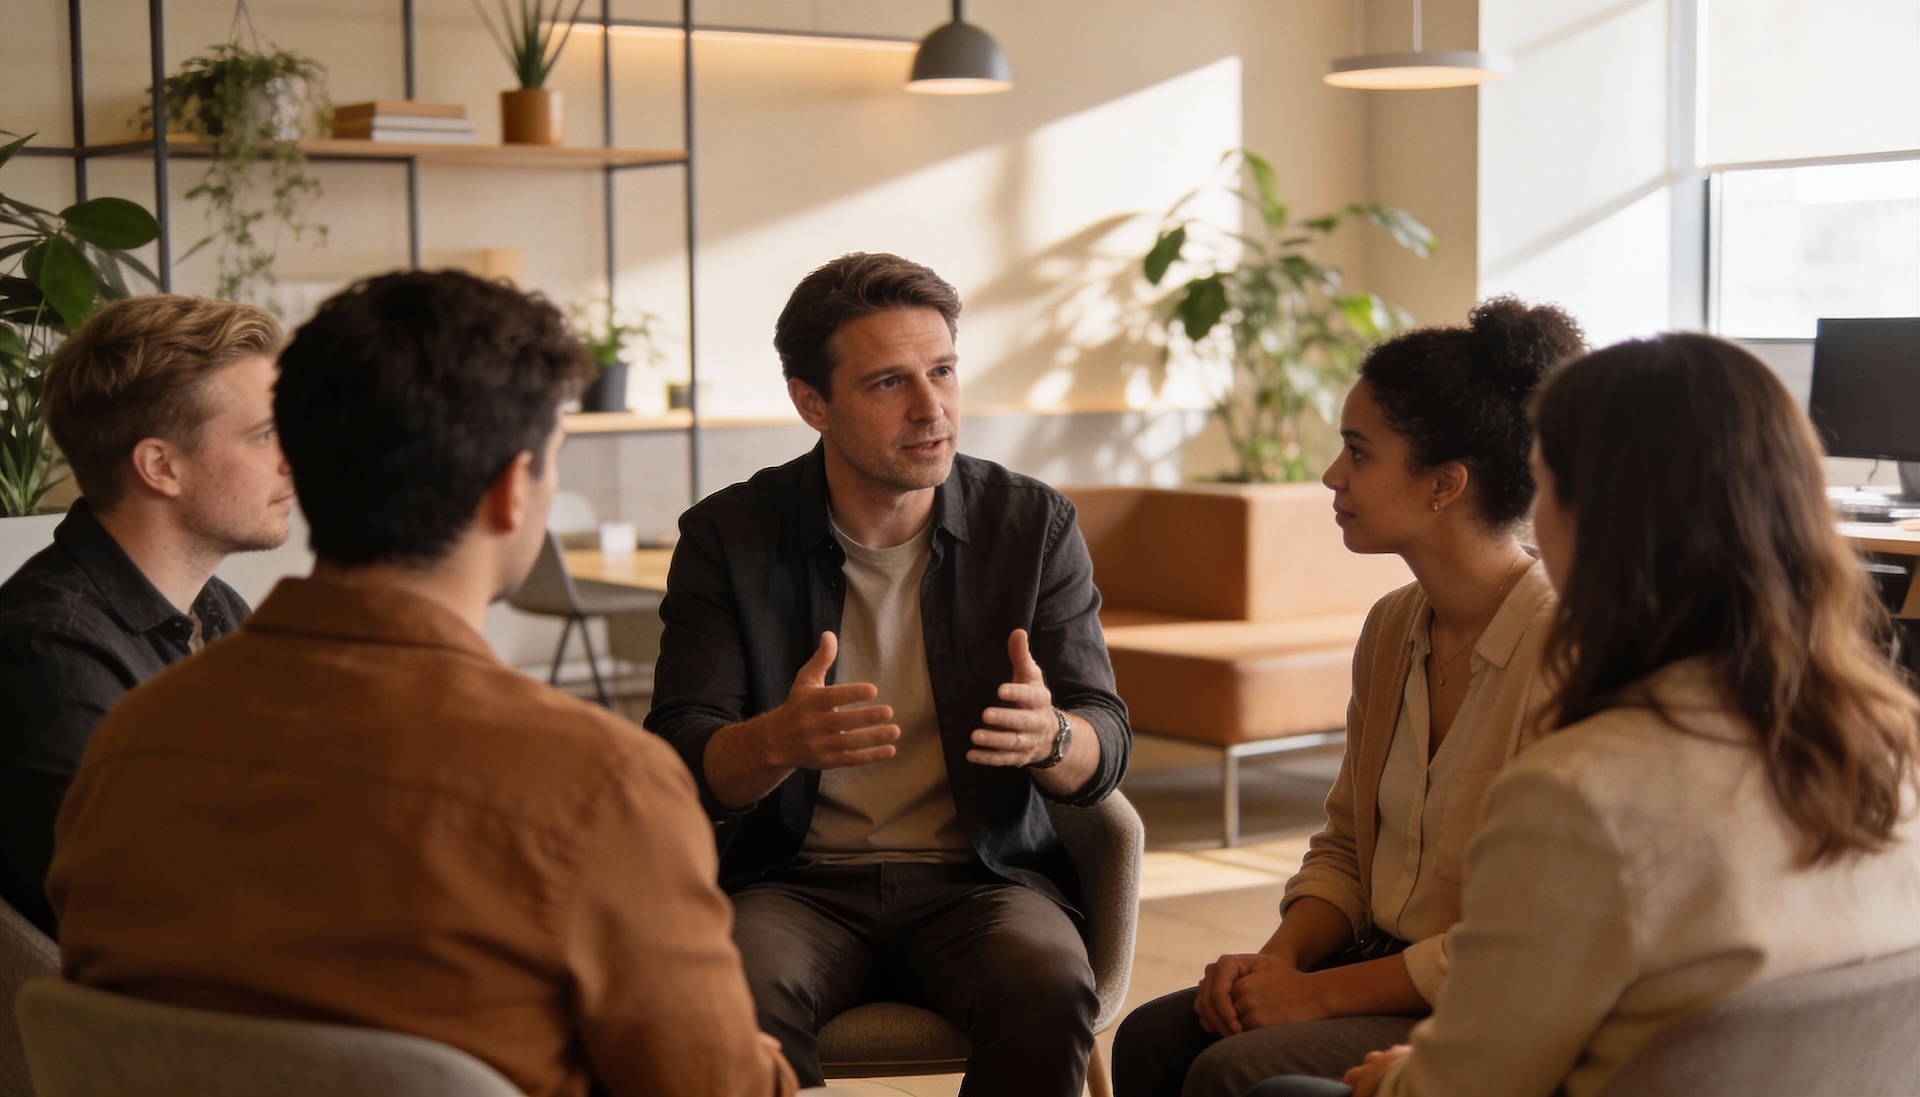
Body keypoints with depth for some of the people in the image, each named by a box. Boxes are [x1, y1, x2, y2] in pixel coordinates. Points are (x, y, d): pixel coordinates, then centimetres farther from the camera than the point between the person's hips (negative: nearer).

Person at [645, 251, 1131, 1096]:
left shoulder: (1034, 524, 4)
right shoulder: (728, 536, 1)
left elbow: (1104, 752, 2)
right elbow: (678, 760, -6)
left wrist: (1051, 735, -24)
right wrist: (778, 742, -30)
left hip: (980, 877, 1)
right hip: (795, 881, -1)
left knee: (1048, 989, -32)